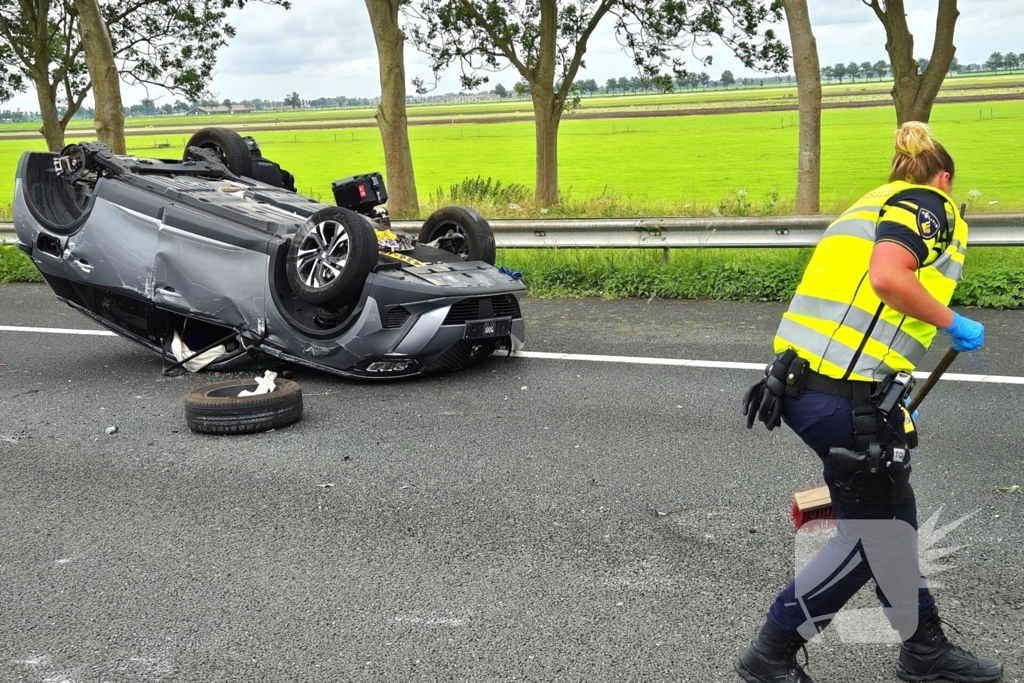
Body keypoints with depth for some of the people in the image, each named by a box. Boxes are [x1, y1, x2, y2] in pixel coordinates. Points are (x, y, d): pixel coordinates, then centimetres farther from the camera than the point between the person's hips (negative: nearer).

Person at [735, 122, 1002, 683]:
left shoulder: (874, 204, 26)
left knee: (891, 516, 19)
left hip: (804, 378, 9)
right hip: (845, 396, -9)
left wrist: (894, 406, 41)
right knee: (870, 532, 6)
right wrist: (954, 325, -4)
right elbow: (889, 277, -21)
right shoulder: (927, 203, 0)